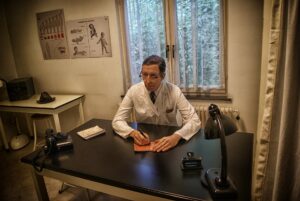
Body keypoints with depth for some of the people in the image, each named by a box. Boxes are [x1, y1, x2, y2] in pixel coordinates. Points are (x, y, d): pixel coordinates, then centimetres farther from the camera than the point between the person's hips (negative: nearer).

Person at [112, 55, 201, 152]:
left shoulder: (174, 91, -14)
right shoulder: (134, 91, -11)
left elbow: (195, 121, -16)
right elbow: (117, 121, -9)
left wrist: (176, 136, -35)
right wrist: (133, 133, -29)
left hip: (168, 140, -1)